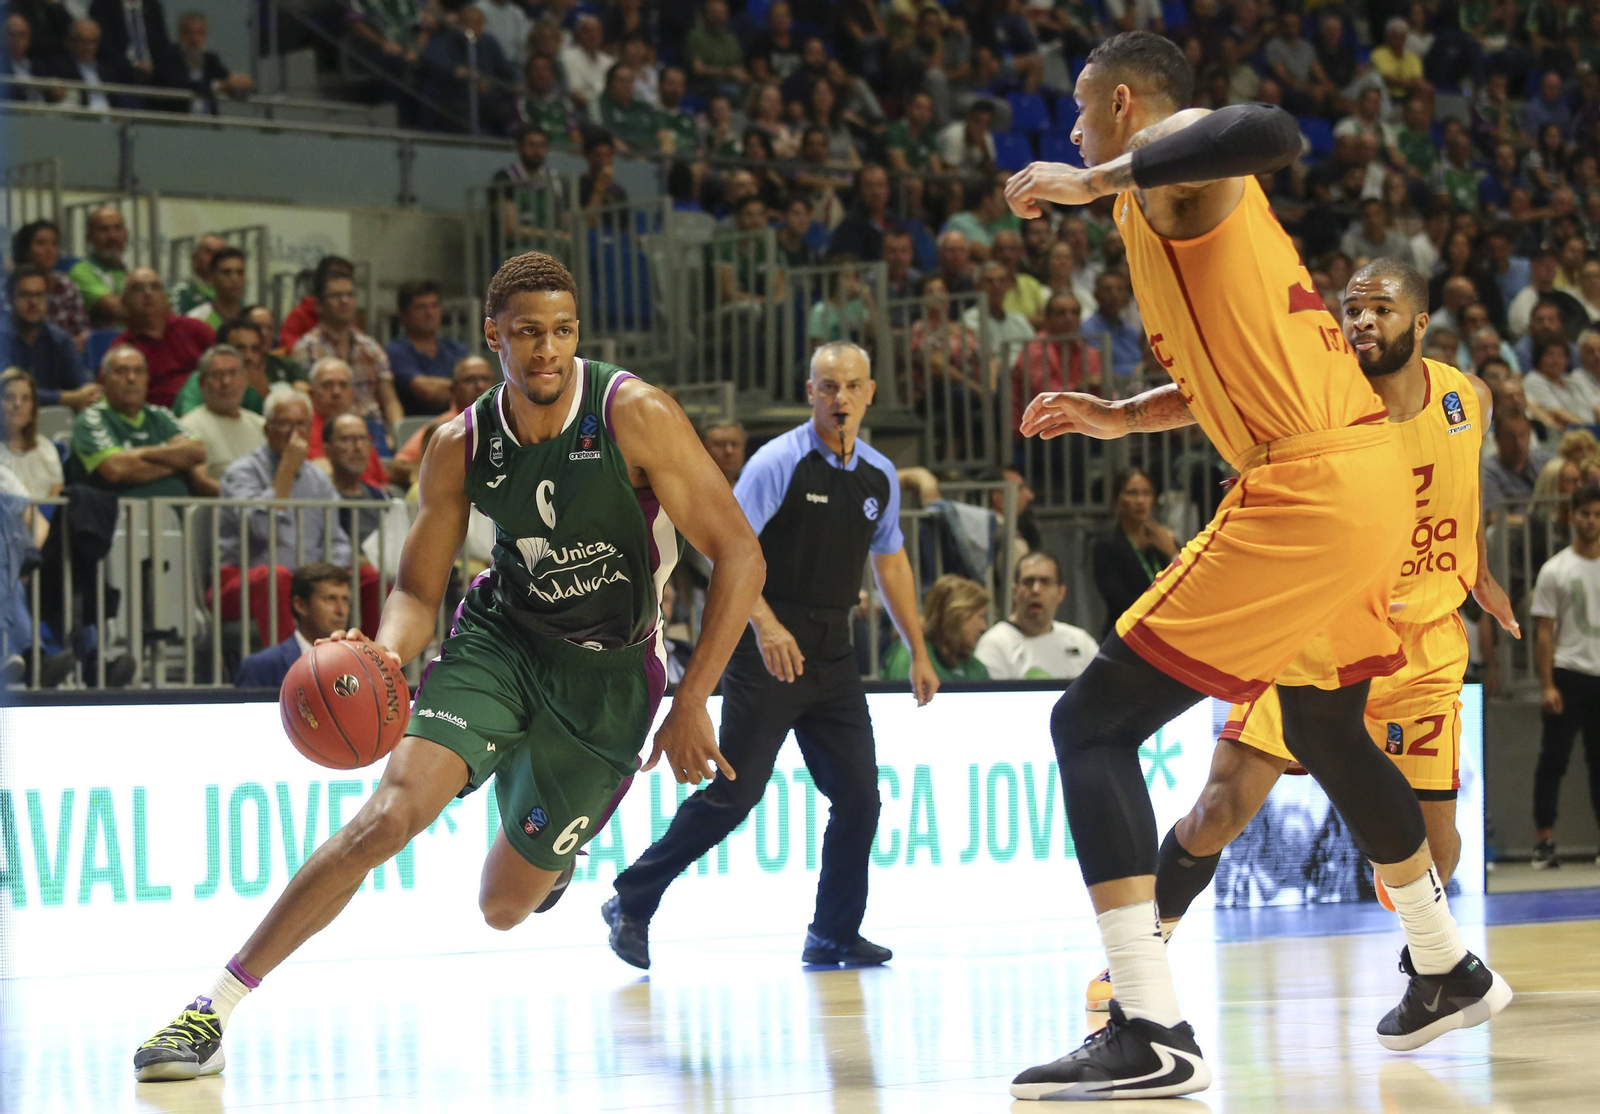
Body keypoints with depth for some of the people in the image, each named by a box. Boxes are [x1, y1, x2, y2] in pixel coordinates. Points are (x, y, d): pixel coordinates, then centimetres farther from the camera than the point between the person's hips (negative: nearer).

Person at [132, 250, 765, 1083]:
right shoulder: (462, 447, -9)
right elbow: (418, 589, 1)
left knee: (504, 908, 5)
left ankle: (553, 854, 47)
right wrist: (387, 653, -24)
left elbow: (741, 558, -18)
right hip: (497, 639, 1)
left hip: (608, 674, -1)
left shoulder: (635, 417, -21)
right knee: (393, 809, -25)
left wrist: (692, 702, -20)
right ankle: (215, 1008, -20)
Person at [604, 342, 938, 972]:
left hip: (833, 654, 6)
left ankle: (834, 935, 12)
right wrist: (765, 624, -26)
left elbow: (890, 562, 23)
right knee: (735, 792, -9)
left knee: (859, 795, 0)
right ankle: (631, 903, 3)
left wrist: (918, 652, 22)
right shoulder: (780, 461, -10)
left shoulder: (879, 476, 10)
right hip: (770, 649, -6)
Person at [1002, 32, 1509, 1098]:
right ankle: (1448, 971, 47)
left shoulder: (1174, 150, -4)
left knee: (1092, 725, -10)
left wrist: (1098, 179, -23)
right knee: (1326, 729, 32)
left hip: (1310, 488, -10)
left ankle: (1152, 1036, -18)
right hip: (1369, 480, 10)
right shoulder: (1181, 199, 25)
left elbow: (1269, 133, -30)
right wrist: (1117, 417, 26)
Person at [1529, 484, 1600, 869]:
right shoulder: (1555, 570, 0)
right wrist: (1547, 686, -10)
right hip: (1569, 675, -3)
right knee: (1553, 759, -3)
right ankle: (1544, 841, 0)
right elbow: (1544, 631, -2)